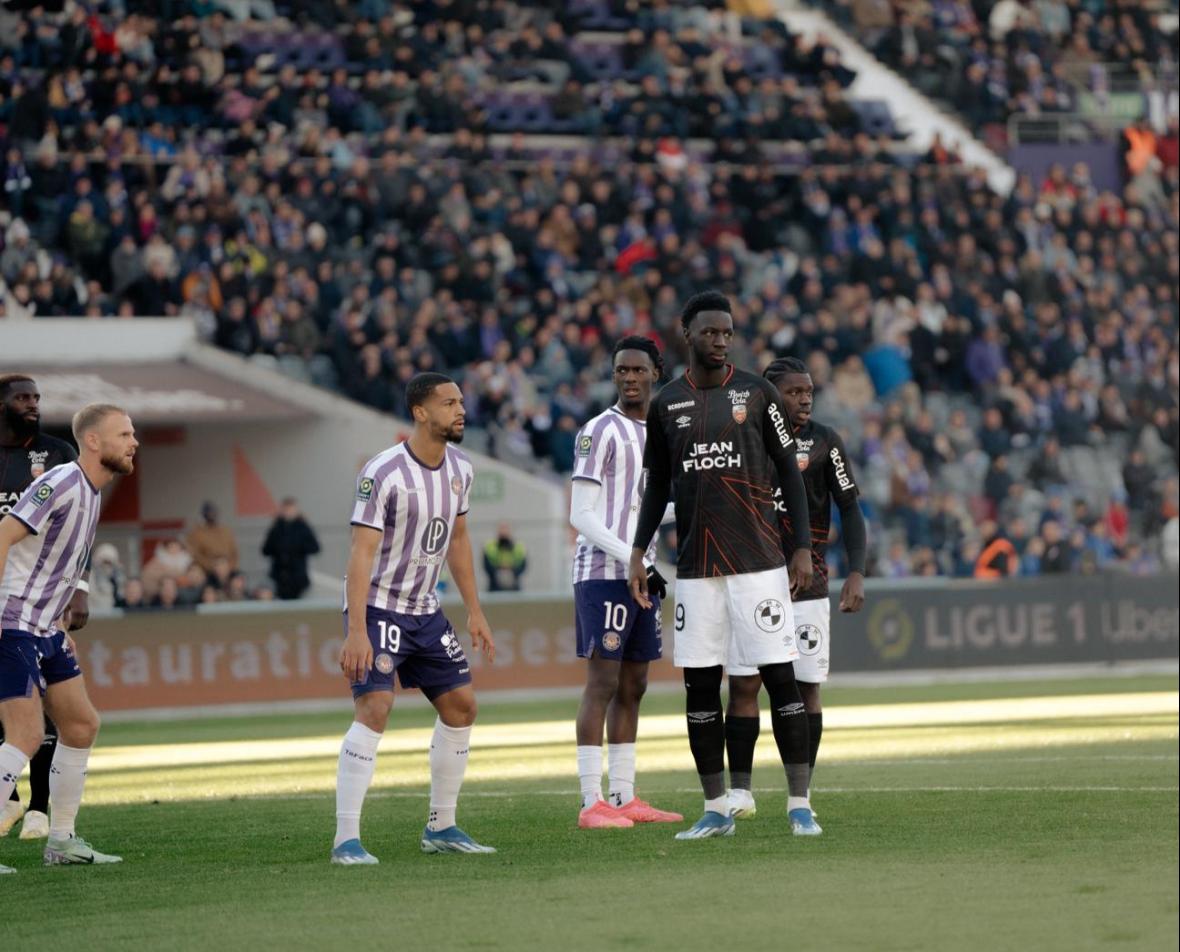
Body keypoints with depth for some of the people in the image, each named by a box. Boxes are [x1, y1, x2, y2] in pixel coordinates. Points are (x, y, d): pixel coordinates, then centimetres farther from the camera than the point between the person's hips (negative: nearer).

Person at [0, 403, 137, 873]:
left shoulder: (91, 493, 14)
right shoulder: (61, 484, -16)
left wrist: (60, 627, 22)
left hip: (45, 631, 10)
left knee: (82, 726, 12)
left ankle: (61, 840, 20)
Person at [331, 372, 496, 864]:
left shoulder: (459, 470, 3)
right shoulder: (383, 473, -21)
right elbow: (362, 553, -23)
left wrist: (475, 612, 15)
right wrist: (356, 632, -29)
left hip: (425, 611, 8)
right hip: (378, 607, -8)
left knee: (461, 707, 9)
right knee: (374, 709, -20)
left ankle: (441, 827, 22)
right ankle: (346, 840, -19)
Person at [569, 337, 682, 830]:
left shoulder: (660, 435, 17)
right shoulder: (600, 432, -8)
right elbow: (581, 515, -13)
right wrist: (633, 561, -18)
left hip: (640, 574, 8)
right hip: (602, 572, -8)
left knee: (632, 687, 9)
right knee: (603, 683, -10)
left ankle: (625, 798, 14)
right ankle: (592, 804, -10)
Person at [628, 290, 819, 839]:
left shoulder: (757, 393, 2)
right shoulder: (666, 405, 8)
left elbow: (788, 472, 5)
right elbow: (657, 485, 16)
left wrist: (803, 547, -2)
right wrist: (638, 551, 7)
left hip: (759, 561, -2)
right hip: (696, 566, 2)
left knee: (780, 678, -6)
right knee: (700, 686, 2)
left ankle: (799, 804, -1)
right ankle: (716, 810, 9)